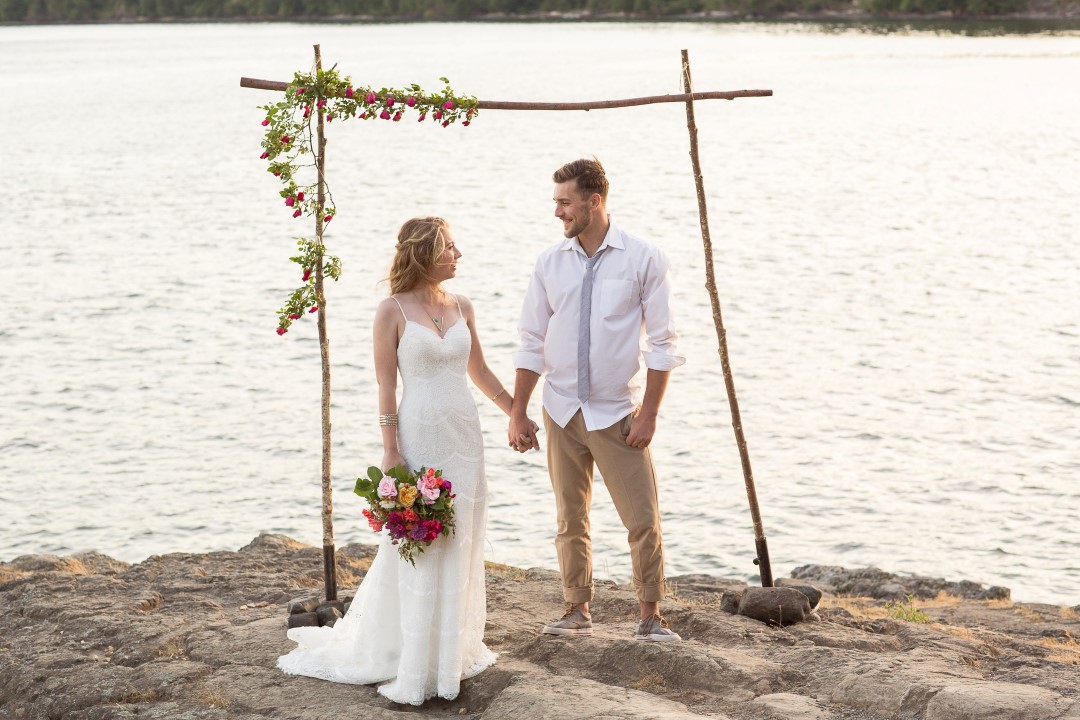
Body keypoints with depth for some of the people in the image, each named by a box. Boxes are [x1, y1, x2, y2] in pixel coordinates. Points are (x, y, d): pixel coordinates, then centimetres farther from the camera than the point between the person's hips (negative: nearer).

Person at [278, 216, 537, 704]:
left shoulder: (462, 308, 8)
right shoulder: (393, 310, -6)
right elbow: (386, 387, -7)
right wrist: (391, 451, -12)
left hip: (463, 435, 5)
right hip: (418, 436, -5)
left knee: (459, 548, 9)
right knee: (418, 550, 1)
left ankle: (450, 654, 22)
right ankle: (413, 670, 10)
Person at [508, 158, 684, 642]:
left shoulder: (643, 259, -6)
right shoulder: (549, 263, 2)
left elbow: (662, 344, -5)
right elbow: (533, 344, 7)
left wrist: (648, 413, -9)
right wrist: (517, 415, 5)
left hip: (618, 414, -3)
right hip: (562, 413, 3)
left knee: (643, 520, -3)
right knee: (570, 520, 11)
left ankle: (651, 616, 10)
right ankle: (577, 612, 22)